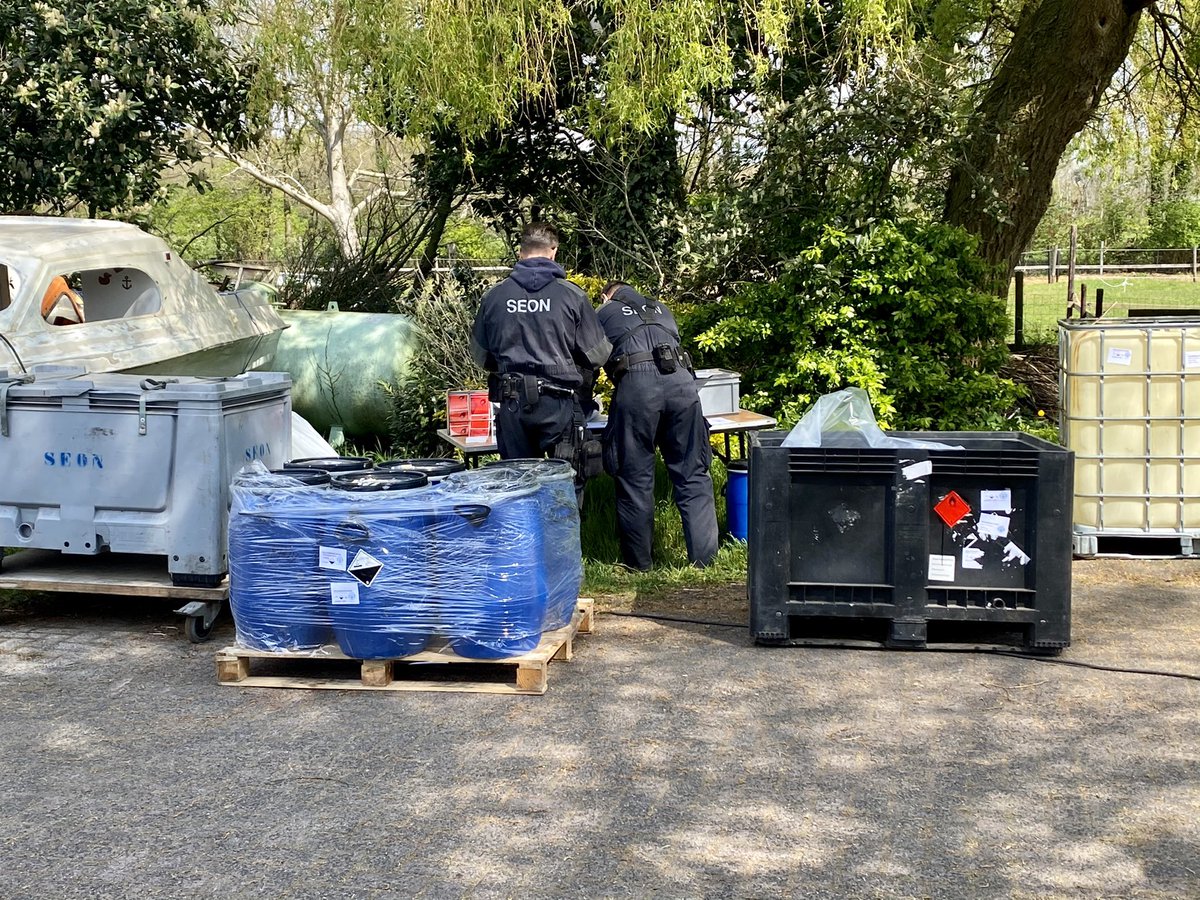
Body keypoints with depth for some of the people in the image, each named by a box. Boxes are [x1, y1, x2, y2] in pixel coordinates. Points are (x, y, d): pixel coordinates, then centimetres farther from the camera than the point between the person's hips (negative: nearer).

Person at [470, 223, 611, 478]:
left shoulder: (494, 296, 2)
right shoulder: (572, 296, -6)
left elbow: (480, 354, 12)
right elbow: (597, 355, -3)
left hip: (512, 403, 3)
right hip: (559, 403, -3)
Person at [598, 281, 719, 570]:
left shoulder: (604, 313, 24)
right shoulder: (660, 310, 34)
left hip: (636, 384, -3)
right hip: (681, 380, 3)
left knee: (635, 477, 4)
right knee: (693, 473, 6)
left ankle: (638, 563, 10)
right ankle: (703, 557, 5)